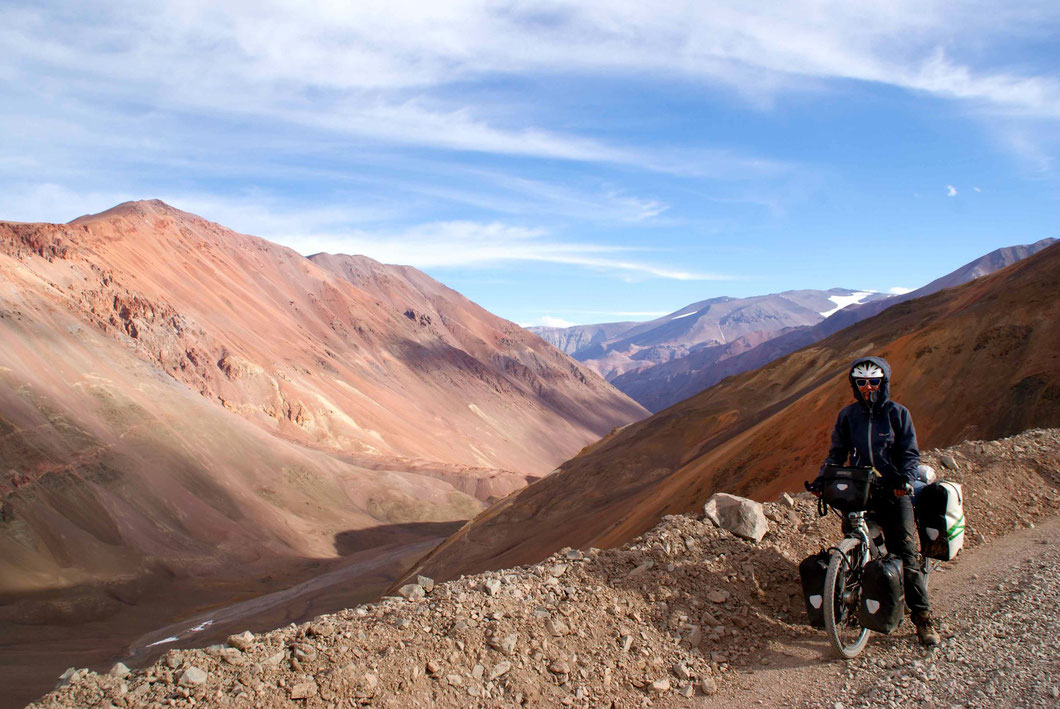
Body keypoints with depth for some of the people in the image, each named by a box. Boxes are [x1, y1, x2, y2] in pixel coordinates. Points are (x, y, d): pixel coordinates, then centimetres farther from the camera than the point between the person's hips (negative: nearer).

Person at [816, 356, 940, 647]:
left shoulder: (897, 413, 1)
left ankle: (922, 616, 3)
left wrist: (905, 479, -20)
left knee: (905, 553, -6)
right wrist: (822, 478, -6)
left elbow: (910, 453, -2)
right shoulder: (847, 415, 7)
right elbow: (837, 453, 10)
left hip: (894, 492, -2)